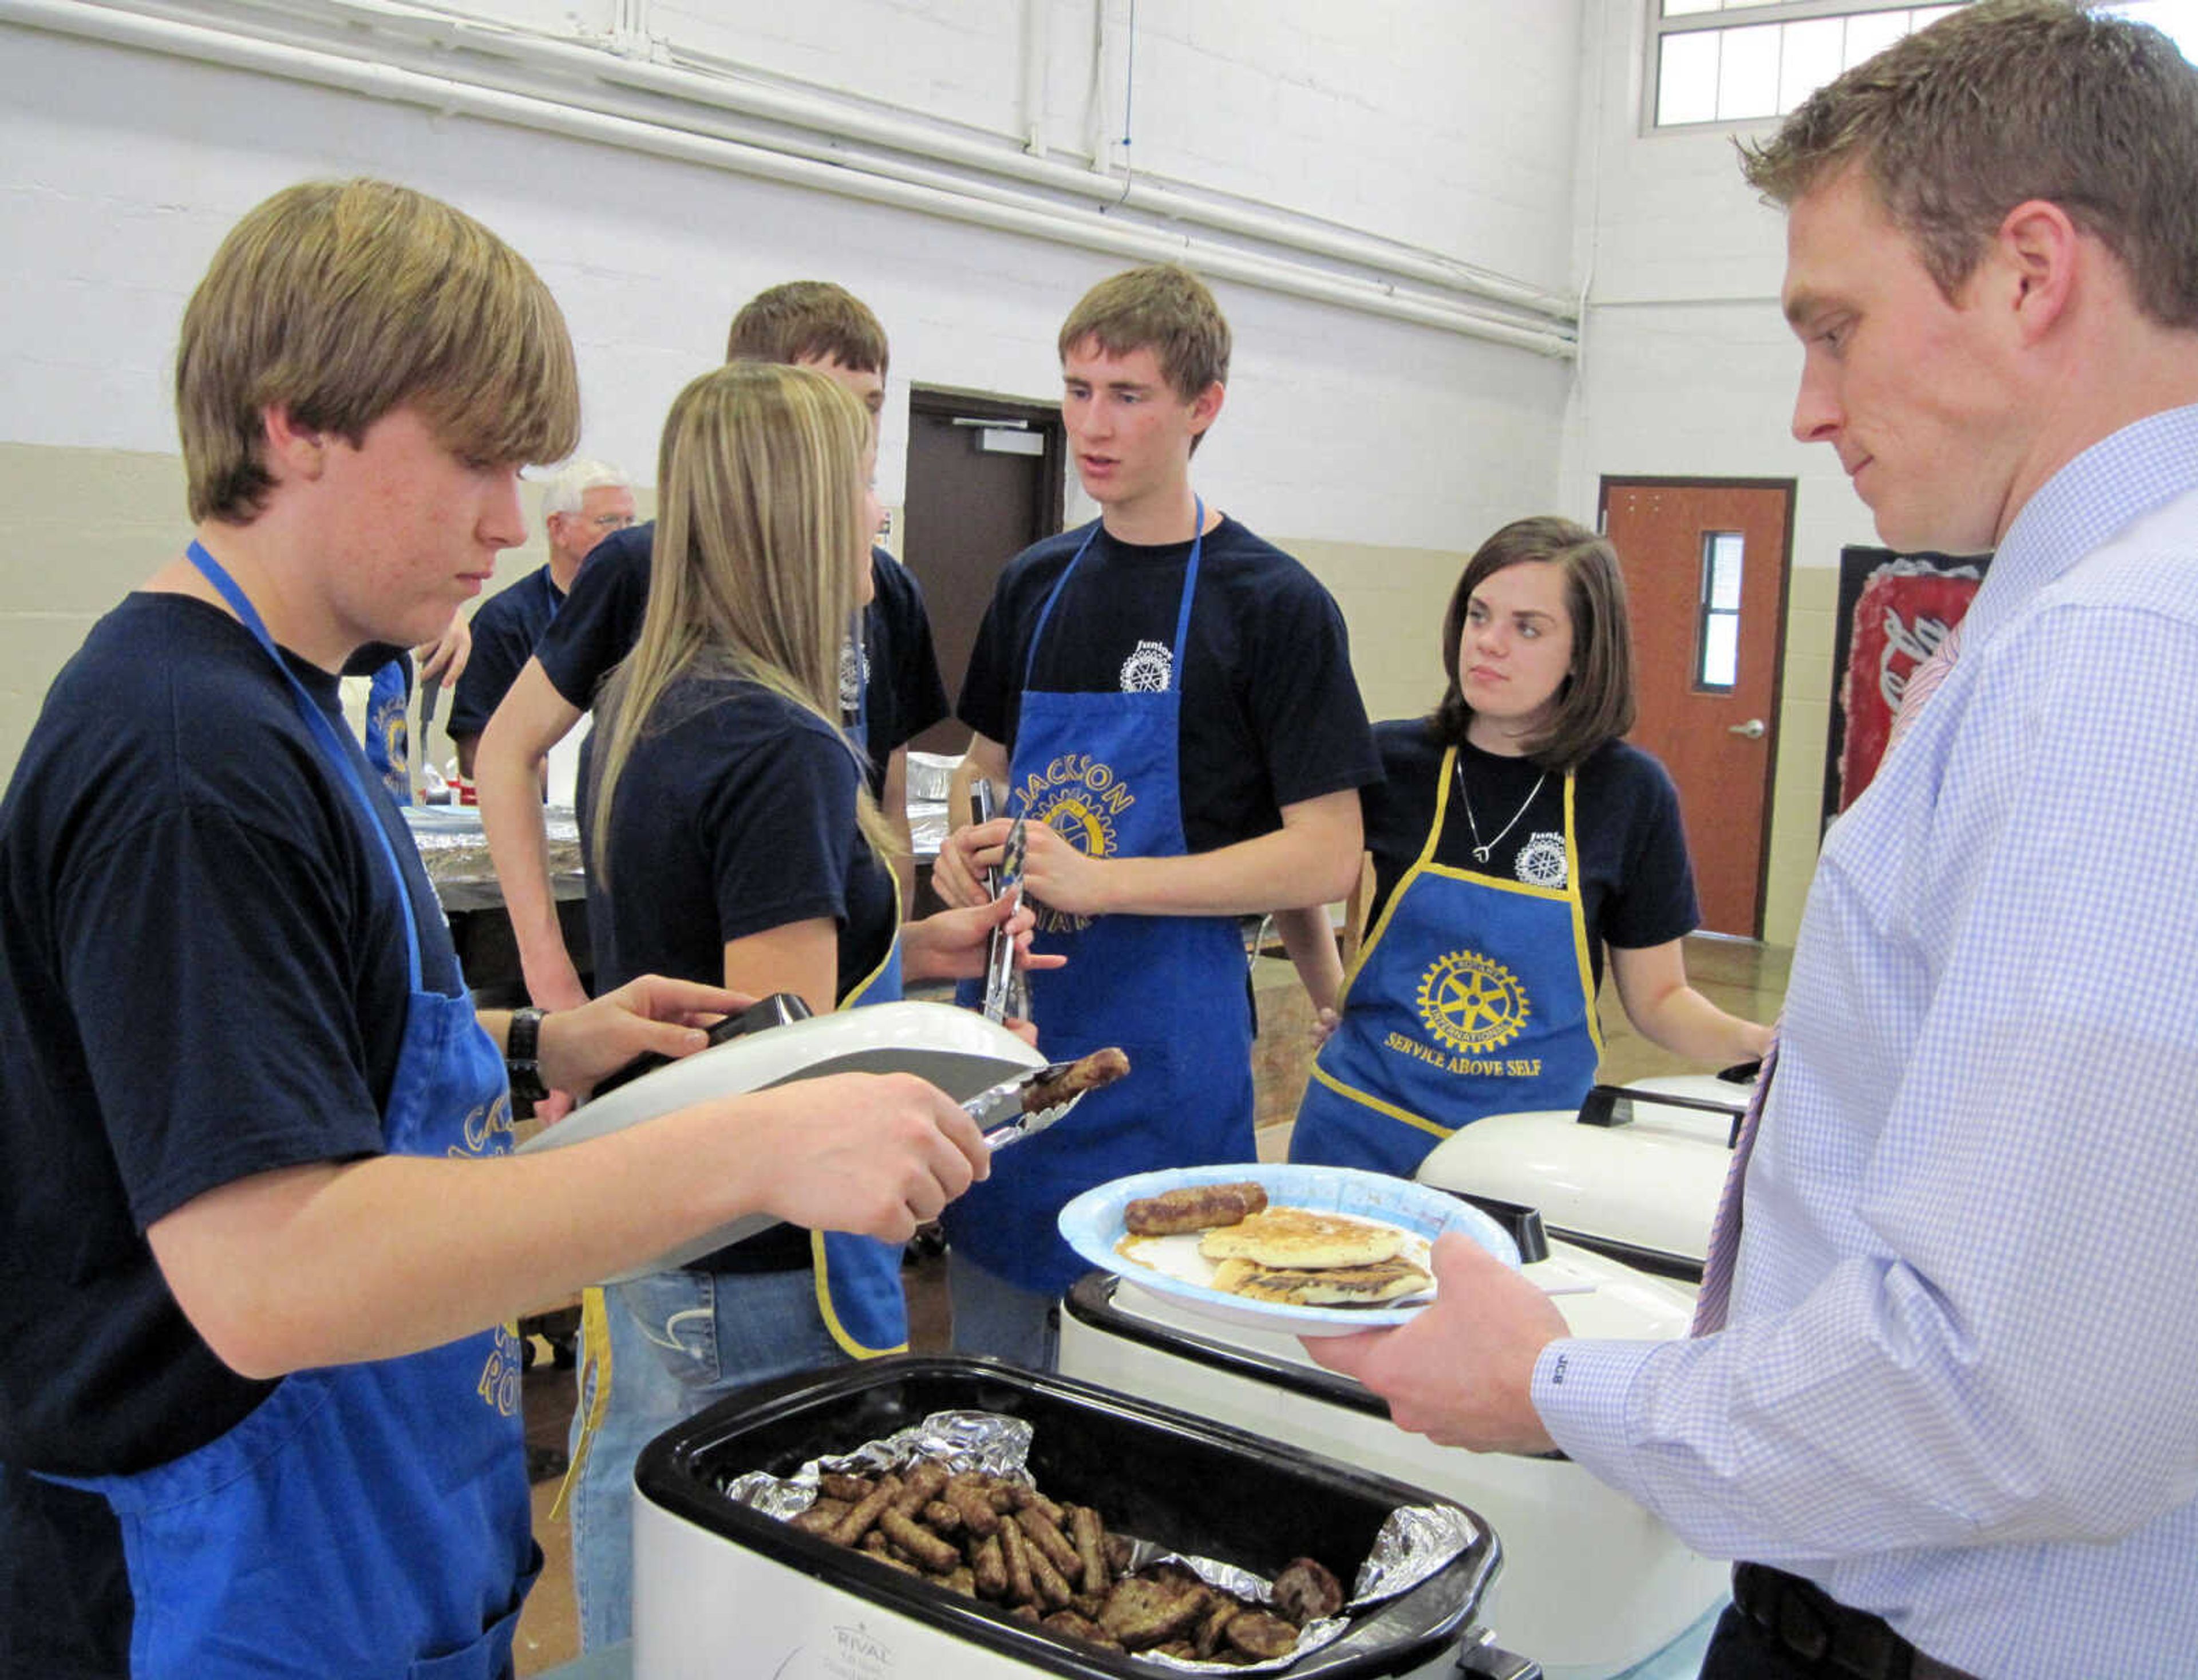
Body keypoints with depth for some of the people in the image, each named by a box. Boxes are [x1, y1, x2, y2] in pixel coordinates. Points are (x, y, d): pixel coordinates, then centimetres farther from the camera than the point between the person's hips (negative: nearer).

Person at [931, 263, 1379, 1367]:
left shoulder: (1273, 604, -8)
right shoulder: (1034, 584, 10)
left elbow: (1328, 858, -13)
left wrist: (1099, 880, -20)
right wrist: (965, 848, -1)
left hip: (1163, 1037, -5)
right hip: (1009, 1017, 6)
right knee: (990, 1363, 16)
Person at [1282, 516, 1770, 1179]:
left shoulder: (1629, 793, -6)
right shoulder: (1388, 761, -6)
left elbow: (1656, 998, 0)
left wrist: (1758, 1040, -17)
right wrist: (1331, 1000, 4)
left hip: (1533, 1144, 0)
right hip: (1371, 1127, 1)